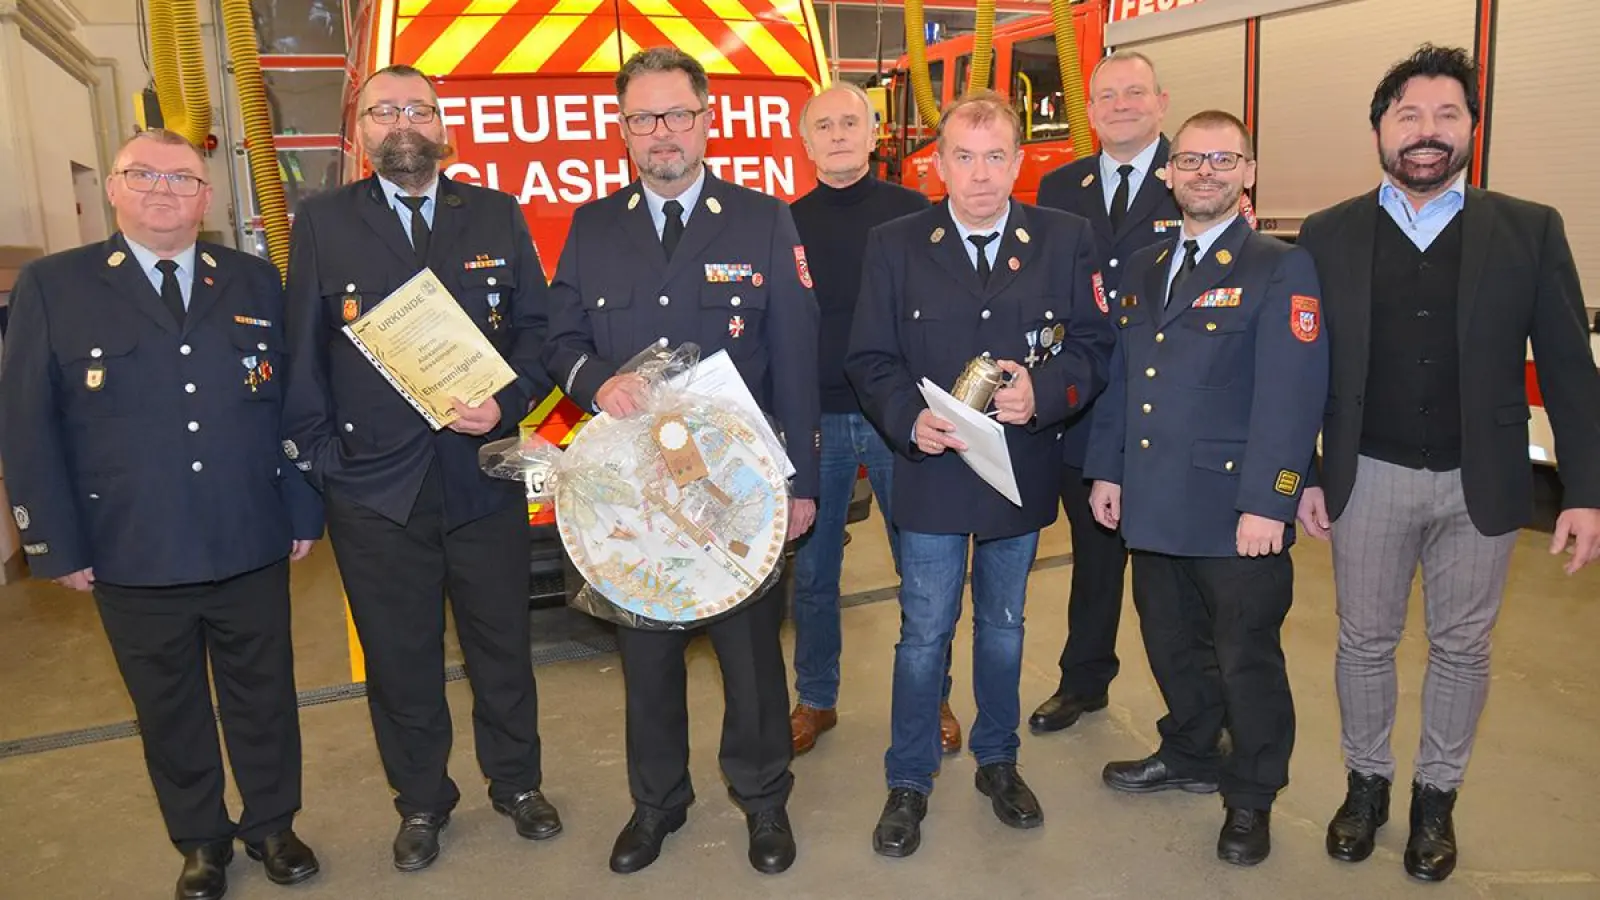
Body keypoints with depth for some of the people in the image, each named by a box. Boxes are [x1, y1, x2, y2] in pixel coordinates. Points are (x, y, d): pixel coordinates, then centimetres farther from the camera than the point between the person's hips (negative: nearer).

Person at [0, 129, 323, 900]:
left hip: (252, 548, 1)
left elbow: (291, 403, 6)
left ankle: (272, 825, 34)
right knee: (170, 713, 14)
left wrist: (303, 511, 3)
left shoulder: (256, 282, 6)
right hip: (133, 560, -1)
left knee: (264, 697, 14)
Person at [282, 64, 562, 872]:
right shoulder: (321, 223, 2)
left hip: (484, 477, 1)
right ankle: (420, 803, 34)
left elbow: (537, 328, 2)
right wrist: (316, 458, -2)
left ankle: (517, 783, 36)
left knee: (501, 644, 14)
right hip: (373, 488, 0)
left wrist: (507, 402, -14)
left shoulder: (497, 215, 4)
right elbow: (303, 354, 3)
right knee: (400, 660, 13)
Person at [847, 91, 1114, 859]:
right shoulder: (895, 245, -3)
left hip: (1022, 470, 2)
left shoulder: (1066, 240, -2)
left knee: (1004, 627, 18)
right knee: (924, 634, 8)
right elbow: (870, 359, -2)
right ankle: (908, 782, 25)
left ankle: (998, 761, 38)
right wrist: (908, 418, -20)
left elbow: (1092, 347, -2)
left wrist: (1044, 393, -22)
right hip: (932, 472, -1)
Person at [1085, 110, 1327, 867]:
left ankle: (1251, 798, 27)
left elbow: (1290, 397, -15)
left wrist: (1267, 503, -20)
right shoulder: (1143, 269, 13)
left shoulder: (1281, 270, -7)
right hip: (1154, 505, 6)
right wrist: (1105, 469, 9)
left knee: (1246, 656, 7)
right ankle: (1190, 755, 41)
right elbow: (1118, 375, 15)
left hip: (1234, 511, -5)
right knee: (1171, 642, 19)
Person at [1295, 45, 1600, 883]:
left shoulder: (1530, 231, -2)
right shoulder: (1328, 235, -1)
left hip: (1480, 483, 0)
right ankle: (1366, 782, 32)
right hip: (1368, 478, 0)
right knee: (1364, 642, 12)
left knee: (1461, 648, 13)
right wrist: (1301, 476, -1)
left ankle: (1436, 796, 32)